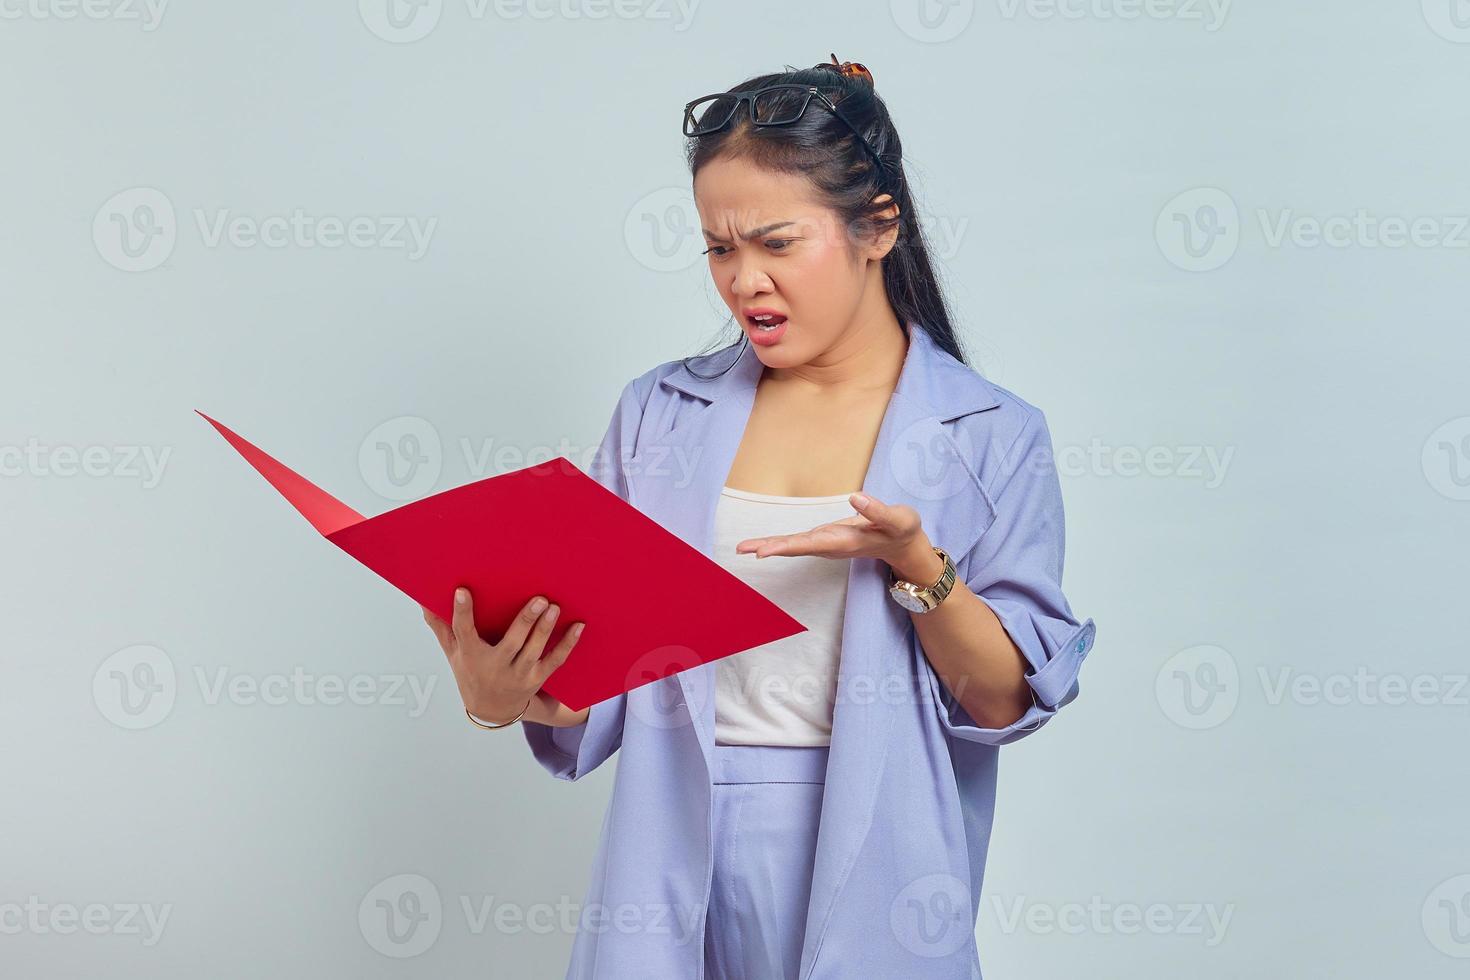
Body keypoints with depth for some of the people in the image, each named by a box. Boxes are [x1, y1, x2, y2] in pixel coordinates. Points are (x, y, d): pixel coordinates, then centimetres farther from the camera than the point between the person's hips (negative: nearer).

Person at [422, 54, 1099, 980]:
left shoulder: (992, 437, -2)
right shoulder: (659, 412, 4)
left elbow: (1007, 703, -5)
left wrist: (916, 565, -19)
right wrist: (502, 695, -17)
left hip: (868, 873, -2)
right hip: (682, 866, 2)